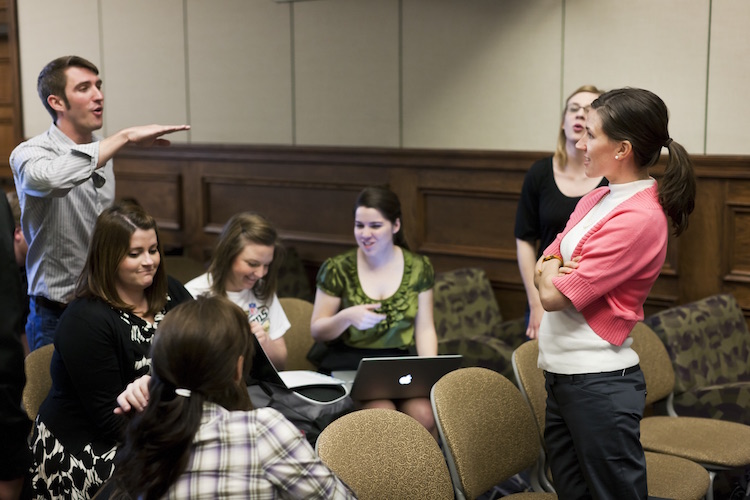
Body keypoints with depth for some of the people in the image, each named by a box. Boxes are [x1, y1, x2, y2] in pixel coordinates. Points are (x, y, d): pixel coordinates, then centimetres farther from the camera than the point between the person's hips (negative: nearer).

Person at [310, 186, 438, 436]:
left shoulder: (418, 268, 7)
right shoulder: (337, 269, 1)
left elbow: (425, 329, 8)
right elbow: (317, 330, 4)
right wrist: (346, 317, -17)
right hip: (348, 364, -2)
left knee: (424, 415, -27)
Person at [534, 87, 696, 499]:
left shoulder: (640, 218, -18)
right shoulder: (596, 199, 10)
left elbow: (554, 295, -18)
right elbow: (541, 270, 14)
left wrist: (552, 270, 3)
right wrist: (553, 268, -9)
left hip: (599, 383, -9)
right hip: (559, 373, 9)